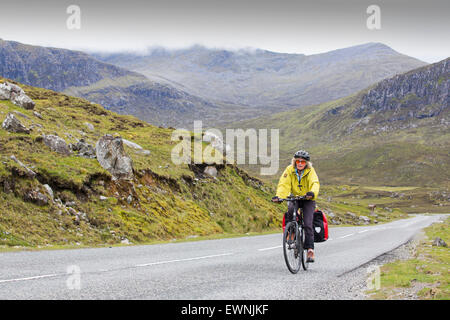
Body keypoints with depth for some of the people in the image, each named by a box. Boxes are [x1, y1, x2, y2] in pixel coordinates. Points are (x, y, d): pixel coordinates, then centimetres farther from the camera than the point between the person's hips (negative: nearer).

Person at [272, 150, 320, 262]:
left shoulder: (310, 171, -18)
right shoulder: (289, 170, -14)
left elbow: (315, 183, -35)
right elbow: (284, 184, -24)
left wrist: (312, 193, -58)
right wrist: (279, 196, -43)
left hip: (308, 199, -1)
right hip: (295, 197, 1)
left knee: (308, 224, -13)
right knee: (290, 210, -32)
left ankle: (310, 250, -8)